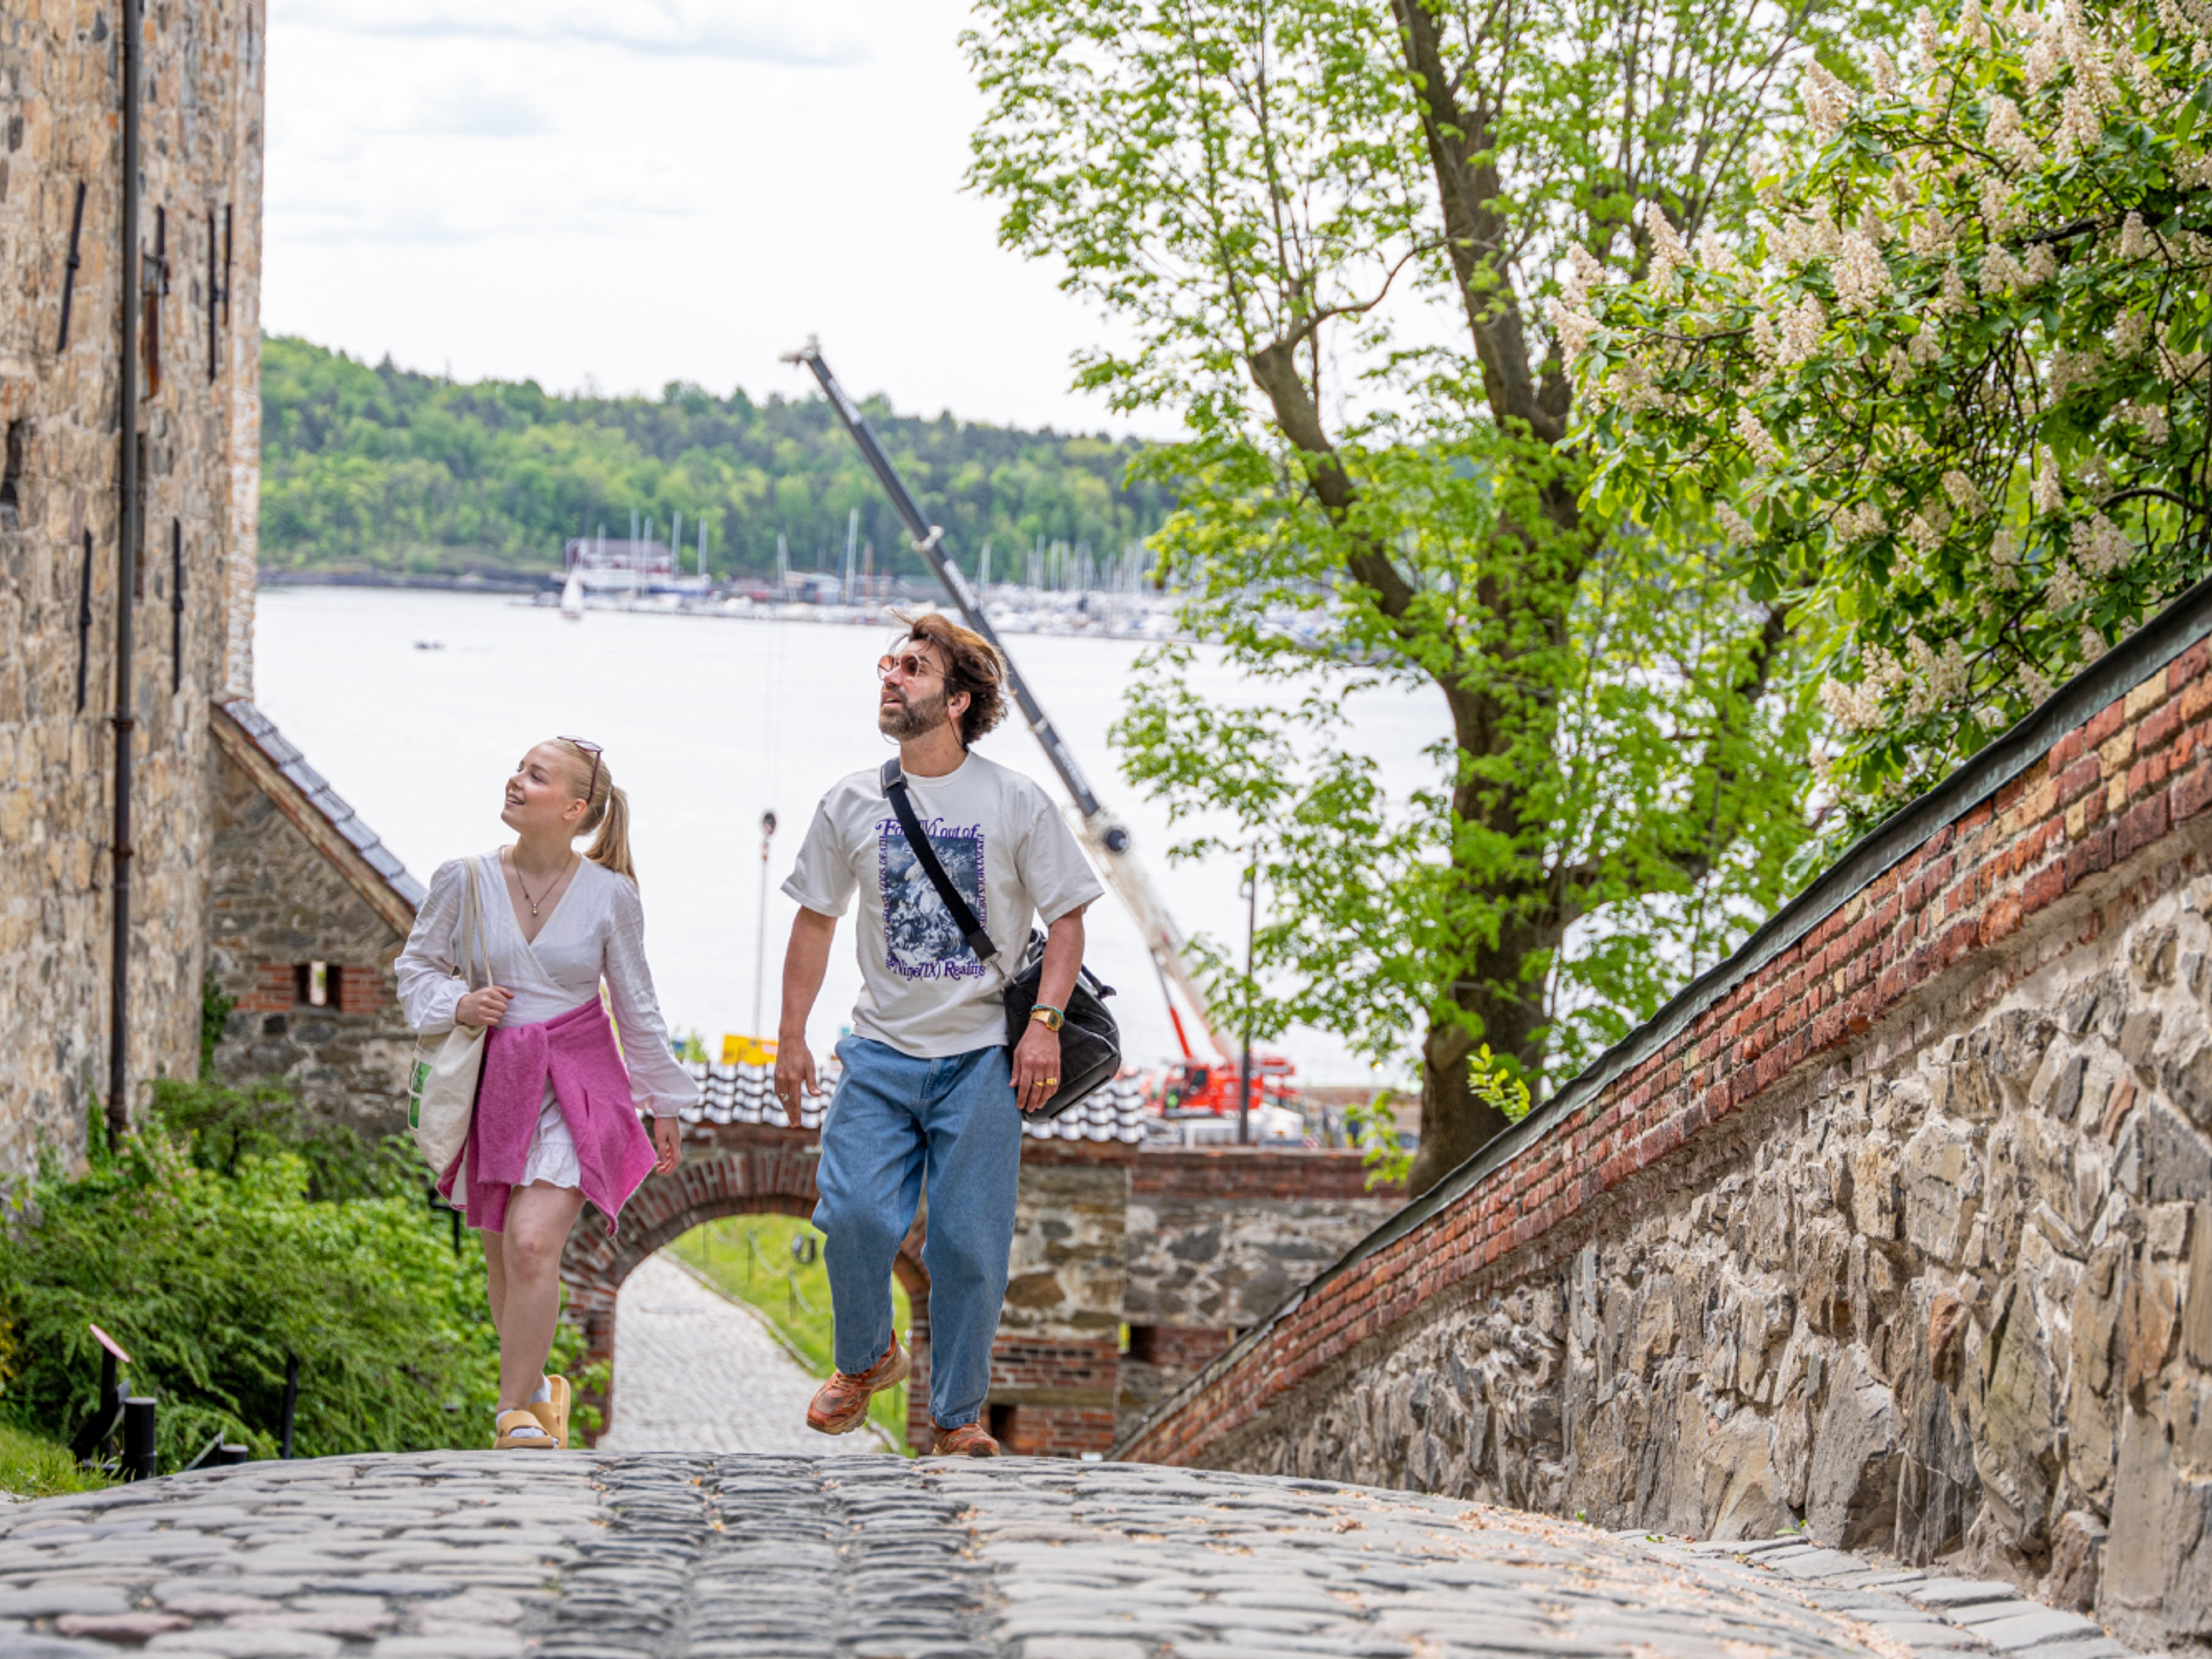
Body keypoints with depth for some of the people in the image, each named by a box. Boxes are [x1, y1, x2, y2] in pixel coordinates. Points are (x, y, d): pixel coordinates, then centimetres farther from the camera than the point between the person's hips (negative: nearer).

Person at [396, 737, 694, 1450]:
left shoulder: (609, 895, -5)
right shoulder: (465, 881, -4)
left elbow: (637, 1008, 6)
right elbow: (417, 966, 10)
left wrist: (665, 1104, 12)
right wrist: (455, 1003, -12)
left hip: (576, 1083, -2)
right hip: (494, 1083, 3)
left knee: (532, 1243, -19)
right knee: (501, 1256, 12)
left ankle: (516, 1415, -9)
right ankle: (534, 1390, 36)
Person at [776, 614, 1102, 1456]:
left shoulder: (1016, 802, -2)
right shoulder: (851, 804, 4)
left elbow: (1066, 916, 1)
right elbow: (815, 920, 13)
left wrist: (1044, 1023, -10)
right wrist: (791, 1036, 9)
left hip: (982, 1057, -2)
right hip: (880, 1051, 2)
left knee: (969, 1244, -1)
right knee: (853, 1216, -9)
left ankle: (959, 1416, 14)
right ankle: (865, 1359, 20)